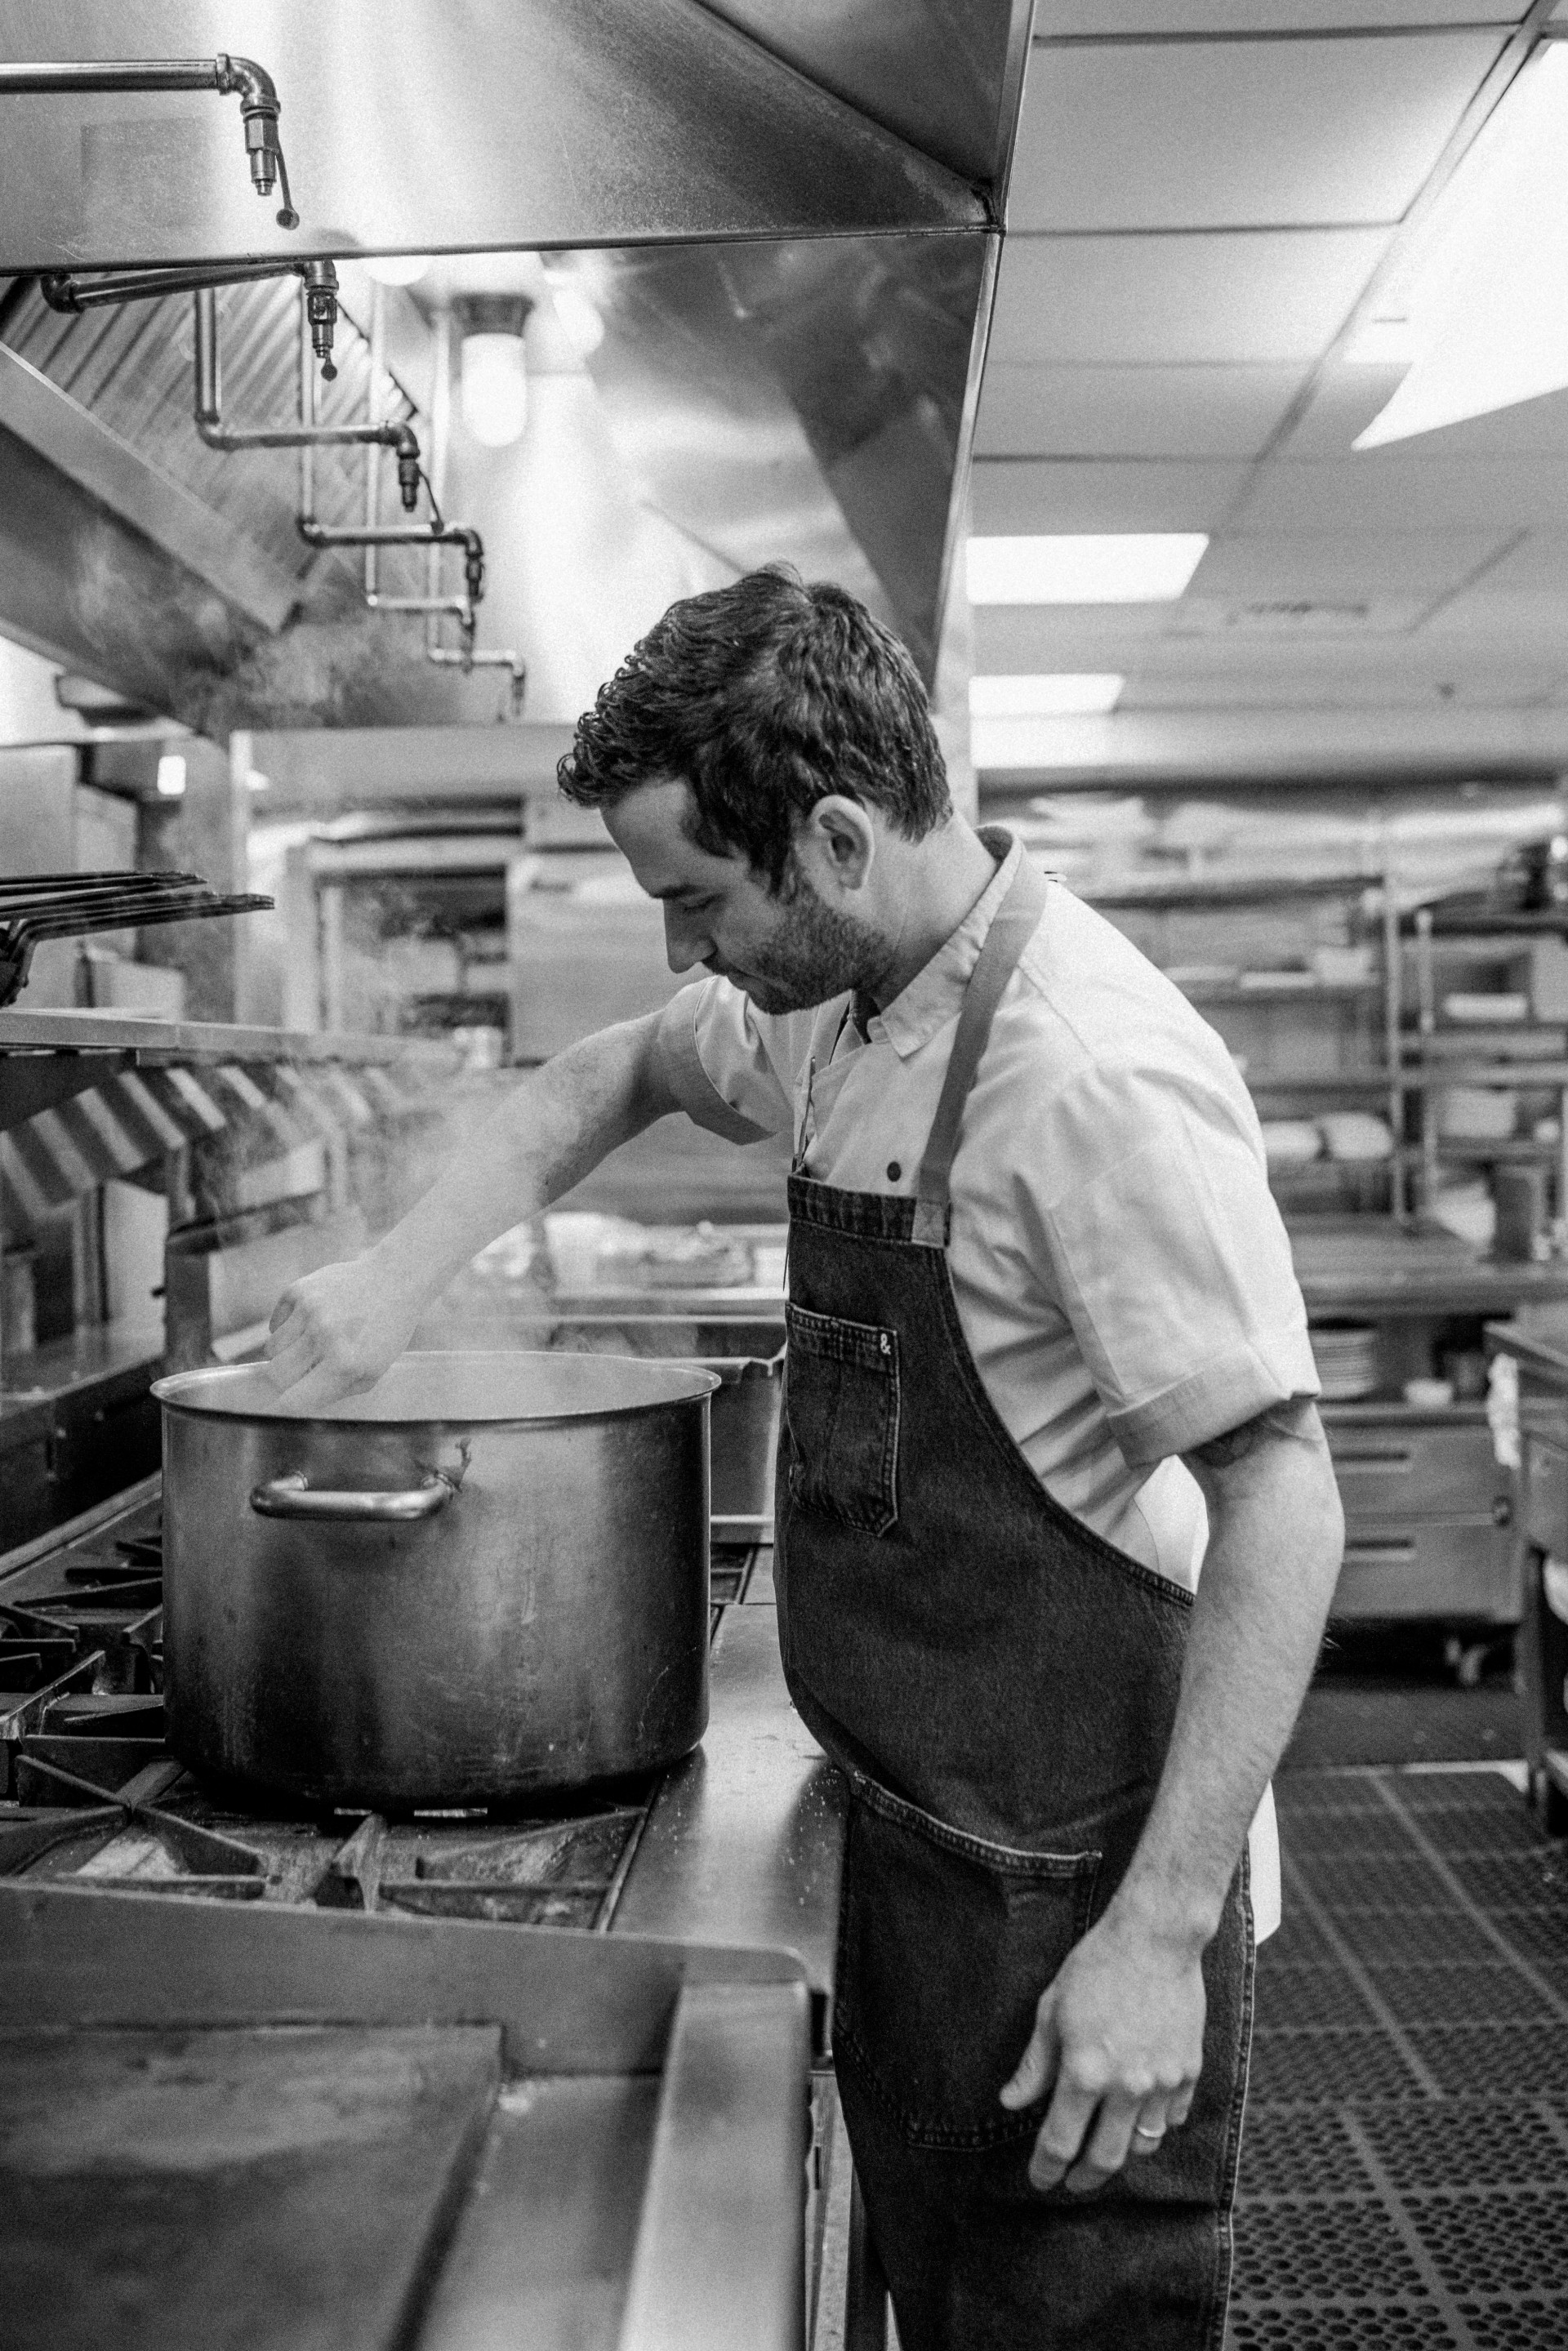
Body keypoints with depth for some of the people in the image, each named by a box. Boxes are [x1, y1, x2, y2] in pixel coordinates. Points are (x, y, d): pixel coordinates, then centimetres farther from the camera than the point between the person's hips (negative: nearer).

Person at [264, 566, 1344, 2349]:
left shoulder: (1095, 1078, -25)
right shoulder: (834, 1012, 2)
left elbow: (1281, 1505, -24)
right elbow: (615, 1076, 19)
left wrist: (1163, 1935, -23)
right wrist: (398, 1274, 6)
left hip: (1075, 1882, -8)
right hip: (911, 1833, 8)